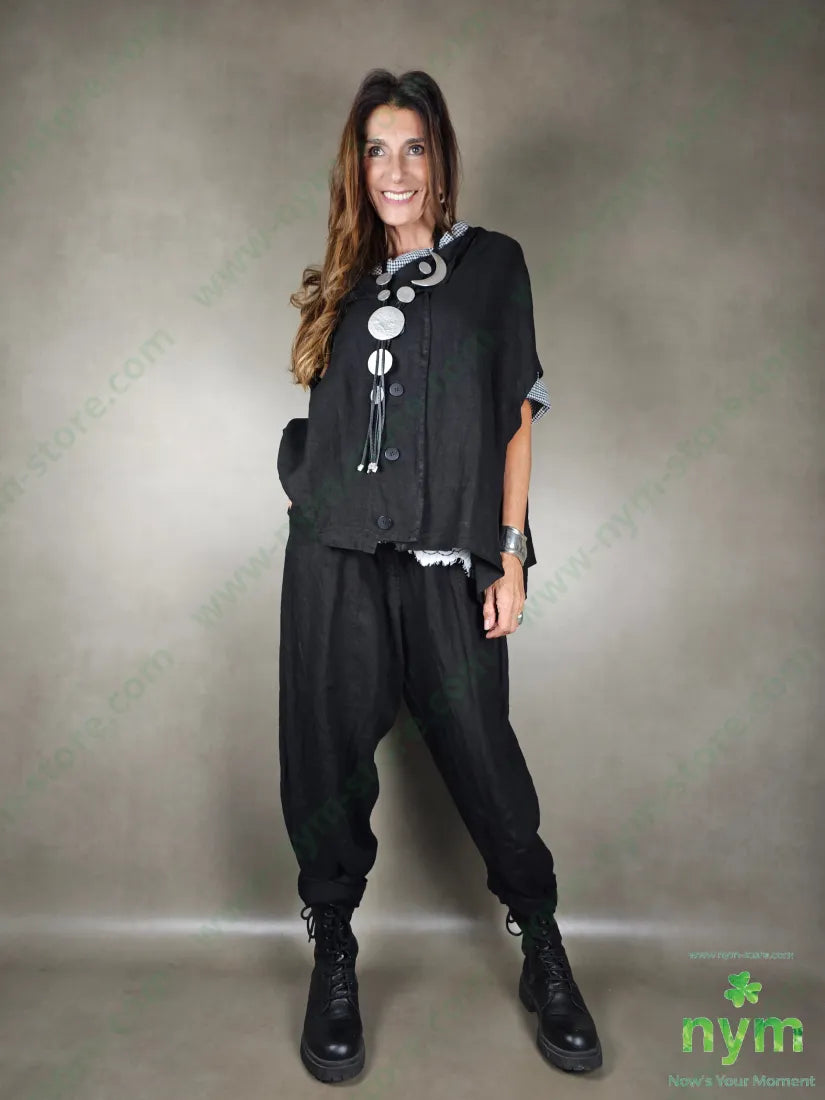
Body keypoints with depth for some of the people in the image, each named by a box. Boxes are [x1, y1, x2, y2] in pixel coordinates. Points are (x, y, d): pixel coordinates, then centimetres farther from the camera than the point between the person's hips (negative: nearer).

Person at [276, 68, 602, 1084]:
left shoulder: (490, 263, 8)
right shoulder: (345, 287, 16)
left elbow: (517, 412, 4)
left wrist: (510, 551, -3)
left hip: (444, 564, -2)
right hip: (335, 558, 3)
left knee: (481, 755, 1)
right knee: (331, 759, 5)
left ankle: (544, 955, 23)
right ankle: (334, 955, 25)